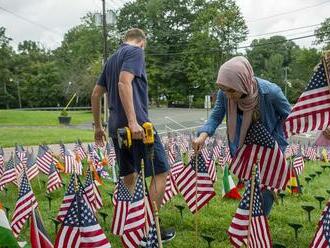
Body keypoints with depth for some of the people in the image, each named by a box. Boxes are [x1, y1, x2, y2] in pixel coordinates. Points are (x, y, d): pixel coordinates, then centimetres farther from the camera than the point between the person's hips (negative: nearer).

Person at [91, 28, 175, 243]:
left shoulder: (112, 59, 22)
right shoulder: (136, 51, -2)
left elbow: (96, 94, 22)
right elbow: (124, 83, -19)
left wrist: (98, 126, 28)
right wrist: (133, 122, -25)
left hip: (117, 127, 9)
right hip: (137, 125, -8)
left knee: (129, 177, 15)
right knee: (161, 172, 1)